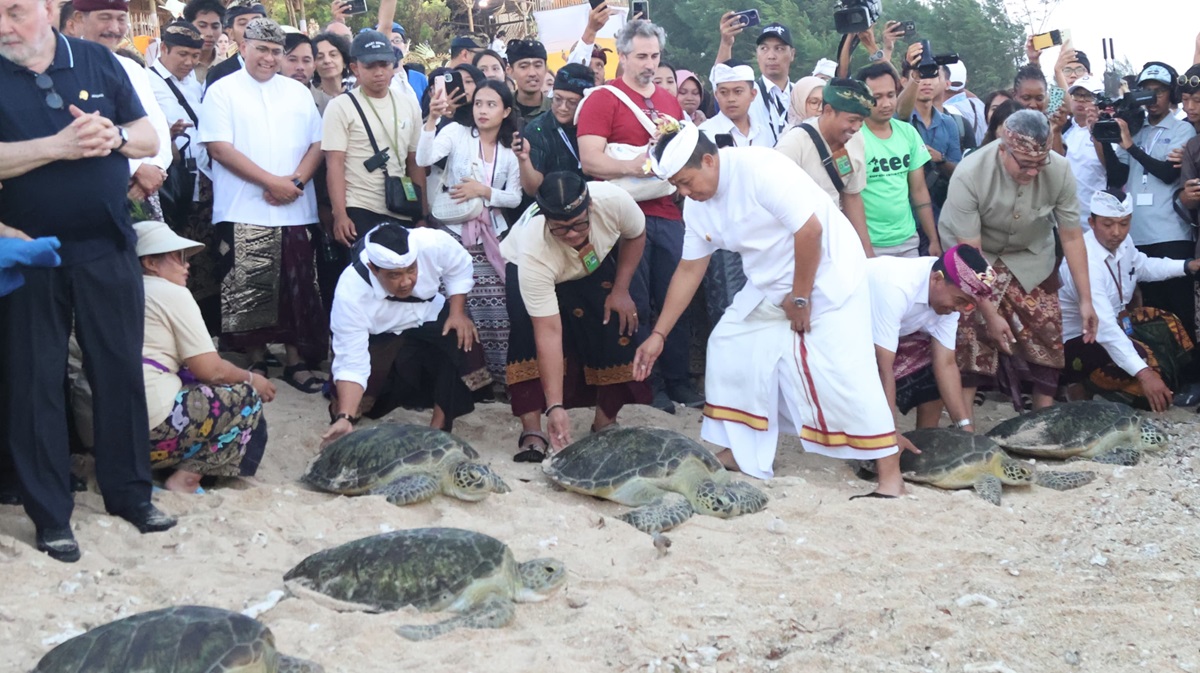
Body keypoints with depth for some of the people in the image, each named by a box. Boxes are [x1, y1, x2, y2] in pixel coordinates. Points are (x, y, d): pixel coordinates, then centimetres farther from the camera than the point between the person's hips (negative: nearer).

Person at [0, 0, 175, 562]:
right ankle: (49, 514, 13)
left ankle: (130, 493, 22)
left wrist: (113, 135, -14)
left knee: (121, 369, 8)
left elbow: (150, 139, 6)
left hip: (107, 247, 2)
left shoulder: (97, 61, 5)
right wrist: (58, 145, -25)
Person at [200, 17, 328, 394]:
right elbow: (219, 147, -9)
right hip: (244, 212, -3)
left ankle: (296, 362, 12)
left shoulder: (298, 92, 14)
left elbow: (317, 143, 10)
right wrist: (271, 181, -13)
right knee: (249, 292, -1)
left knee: (298, 291, 4)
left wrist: (297, 180, -9)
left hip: (295, 210, 3)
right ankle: (256, 362, 11)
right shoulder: (222, 91, 1)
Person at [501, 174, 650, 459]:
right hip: (525, 268, -3)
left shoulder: (614, 200, -38)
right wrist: (555, 407, -47)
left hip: (597, 262, 4)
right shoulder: (533, 252, -44)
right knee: (530, 337, -27)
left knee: (618, 326, -13)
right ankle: (531, 430, -21)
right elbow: (548, 333, -43)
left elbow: (636, 235, -10)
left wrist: (621, 290, -14)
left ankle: (606, 422, 3)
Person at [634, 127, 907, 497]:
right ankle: (740, 453, 15)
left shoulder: (759, 168, -25)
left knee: (842, 372, -14)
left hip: (826, 273, -8)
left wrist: (800, 298, -19)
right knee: (727, 348, 4)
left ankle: (891, 476, -8)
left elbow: (809, 229, -28)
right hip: (770, 285, 8)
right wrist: (658, 335, 6)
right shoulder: (697, 206, 1)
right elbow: (689, 271, 9)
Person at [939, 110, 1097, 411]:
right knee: (971, 337, -12)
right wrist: (990, 315, -29)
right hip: (976, 256, -3)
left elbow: (1071, 237, -14)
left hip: (1030, 255, 3)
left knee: (1047, 336, -1)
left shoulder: (1060, 170, -26)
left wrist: (1086, 300, -13)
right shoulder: (969, 175, -34)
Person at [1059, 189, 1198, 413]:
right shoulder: (1086, 262, -34)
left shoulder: (1122, 243, -6)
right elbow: (1104, 328, -42)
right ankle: (1085, 384, -7)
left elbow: (1143, 267, 20)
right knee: (1149, 362, -28)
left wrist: (1189, 266, 6)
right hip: (1078, 339, -10)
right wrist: (1144, 373, -50)